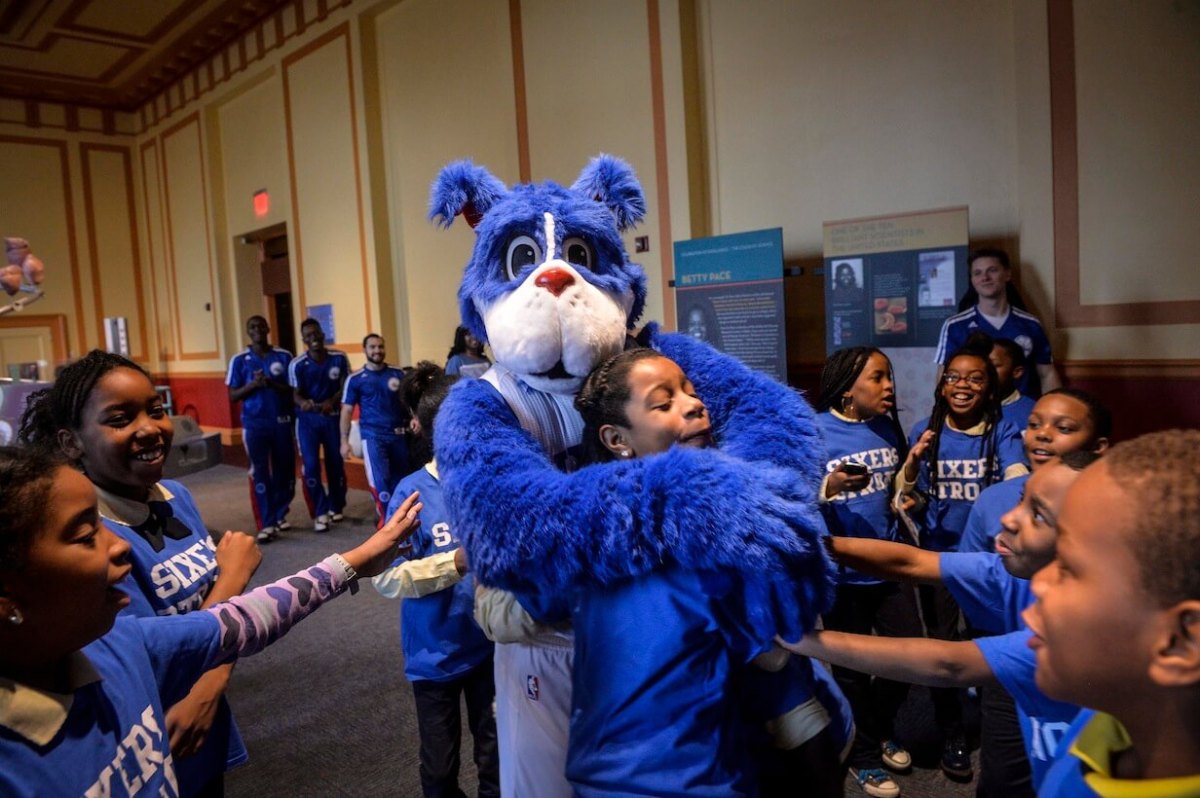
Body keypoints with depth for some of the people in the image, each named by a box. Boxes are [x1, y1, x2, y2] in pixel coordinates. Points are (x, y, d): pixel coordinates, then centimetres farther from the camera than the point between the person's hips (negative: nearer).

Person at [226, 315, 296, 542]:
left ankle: (280, 515, 25)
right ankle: (266, 525, 2)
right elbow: (233, 396, 0)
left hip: (282, 422, 1)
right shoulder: (239, 360, 1)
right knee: (259, 473, -1)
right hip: (254, 424, -1)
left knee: (285, 471, 7)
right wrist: (253, 384, -16)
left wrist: (271, 383, -17)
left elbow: (294, 390, -1)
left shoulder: (284, 356, 2)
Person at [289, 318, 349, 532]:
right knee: (310, 465, -9)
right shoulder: (297, 364, -13)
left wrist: (331, 402, -20)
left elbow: (345, 387, -2)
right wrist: (303, 402, -33)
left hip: (332, 417, 2)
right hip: (308, 419, -1)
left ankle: (335, 507, 30)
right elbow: (296, 394, -9)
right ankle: (320, 513, 3)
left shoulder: (339, 358, -9)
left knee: (336, 463, 11)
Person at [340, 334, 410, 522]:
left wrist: (414, 418, -12)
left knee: (399, 479, 9)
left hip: (398, 434, 3)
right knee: (380, 479, -14)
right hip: (372, 434, -2)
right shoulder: (355, 379, 1)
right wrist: (344, 441, -2)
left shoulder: (398, 373, 5)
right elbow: (347, 410, 3)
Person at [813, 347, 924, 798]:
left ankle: (881, 729, 42)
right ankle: (862, 755, 34)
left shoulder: (888, 426, 3)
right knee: (852, 666, 10)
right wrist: (829, 487, -33)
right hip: (840, 569, -5)